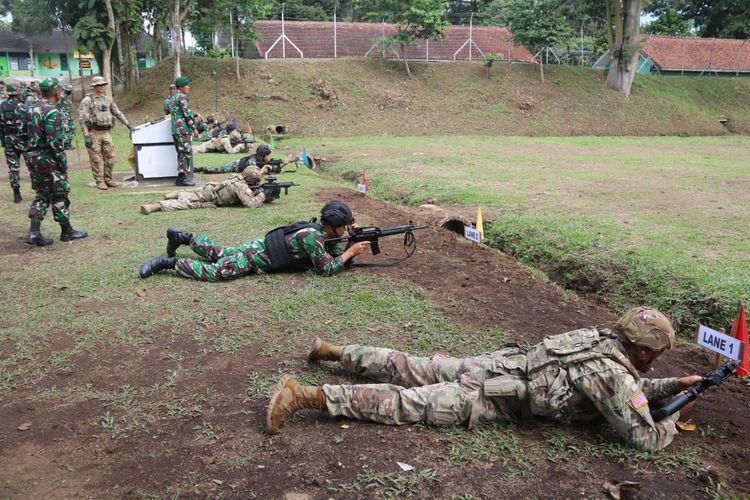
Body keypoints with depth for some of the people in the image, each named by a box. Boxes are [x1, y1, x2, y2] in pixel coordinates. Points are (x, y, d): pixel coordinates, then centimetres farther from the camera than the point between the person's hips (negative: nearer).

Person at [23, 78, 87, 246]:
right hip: (48, 159, -8)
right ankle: (67, 231, 14)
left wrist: (32, 155, 19)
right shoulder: (52, 112, -17)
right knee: (59, 195, 4)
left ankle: (34, 232, 4)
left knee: (41, 195, 12)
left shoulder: (31, 110, 11)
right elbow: (54, 141, -22)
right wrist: (62, 160, -14)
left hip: (32, 157, 8)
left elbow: (27, 135, 14)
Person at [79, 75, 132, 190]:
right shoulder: (87, 100, -7)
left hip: (106, 132, 5)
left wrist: (128, 125, 15)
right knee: (96, 159, 0)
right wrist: (86, 136, -19)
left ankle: (108, 179, 18)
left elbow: (117, 113, 20)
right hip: (93, 133, -5)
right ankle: (100, 181, 8)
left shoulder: (108, 98, 11)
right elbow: (82, 119, -12)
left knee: (110, 157, 6)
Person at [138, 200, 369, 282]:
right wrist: (351, 252, -15)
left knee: (218, 254, 25)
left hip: (257, 247, 9)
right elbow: (327, 269, -23)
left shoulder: (320, 231, 3)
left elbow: (336, 255, 13)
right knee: (214, 272, -19)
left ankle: (183, 237, 37)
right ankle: (168, 263, -10)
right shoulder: (312, 237, -25)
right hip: (254, 256, -9)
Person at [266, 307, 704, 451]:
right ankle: (302, 394, -15)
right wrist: (673, 423, 10)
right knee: (401, 403, -11)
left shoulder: (599, 337, 14)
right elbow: (644, 438, -9)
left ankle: (329, 350, 24)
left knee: (408, 370, 16)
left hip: (488, 364, 8)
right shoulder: (615, 374, -12)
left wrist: (672, 386, 29)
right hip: (487, 397, -8)